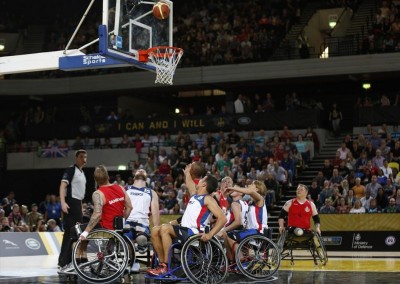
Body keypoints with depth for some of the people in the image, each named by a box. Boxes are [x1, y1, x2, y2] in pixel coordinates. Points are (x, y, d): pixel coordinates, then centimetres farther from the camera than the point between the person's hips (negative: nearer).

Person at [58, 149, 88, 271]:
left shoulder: (82, 173, 18)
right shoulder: (70, 170, -9)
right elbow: (63, 185, -20)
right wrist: (63, 202, -32)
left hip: (78, 204, 9)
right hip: (71, 203, -9)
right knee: (69, 232, -11)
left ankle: (70, 259, 19)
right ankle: (63, 262, -10)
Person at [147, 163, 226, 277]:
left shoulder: (208, 199, -6)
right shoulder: (194, 194, 21)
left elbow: (222, 218, -17)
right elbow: (189, 183, 47)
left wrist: (210, 234, -27)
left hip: (194, 233, -9)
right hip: (184, 230, 9)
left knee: (165, 228, -27)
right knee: (155, 230, -2)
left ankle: (166, 266, -26)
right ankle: (162, 262, -4)